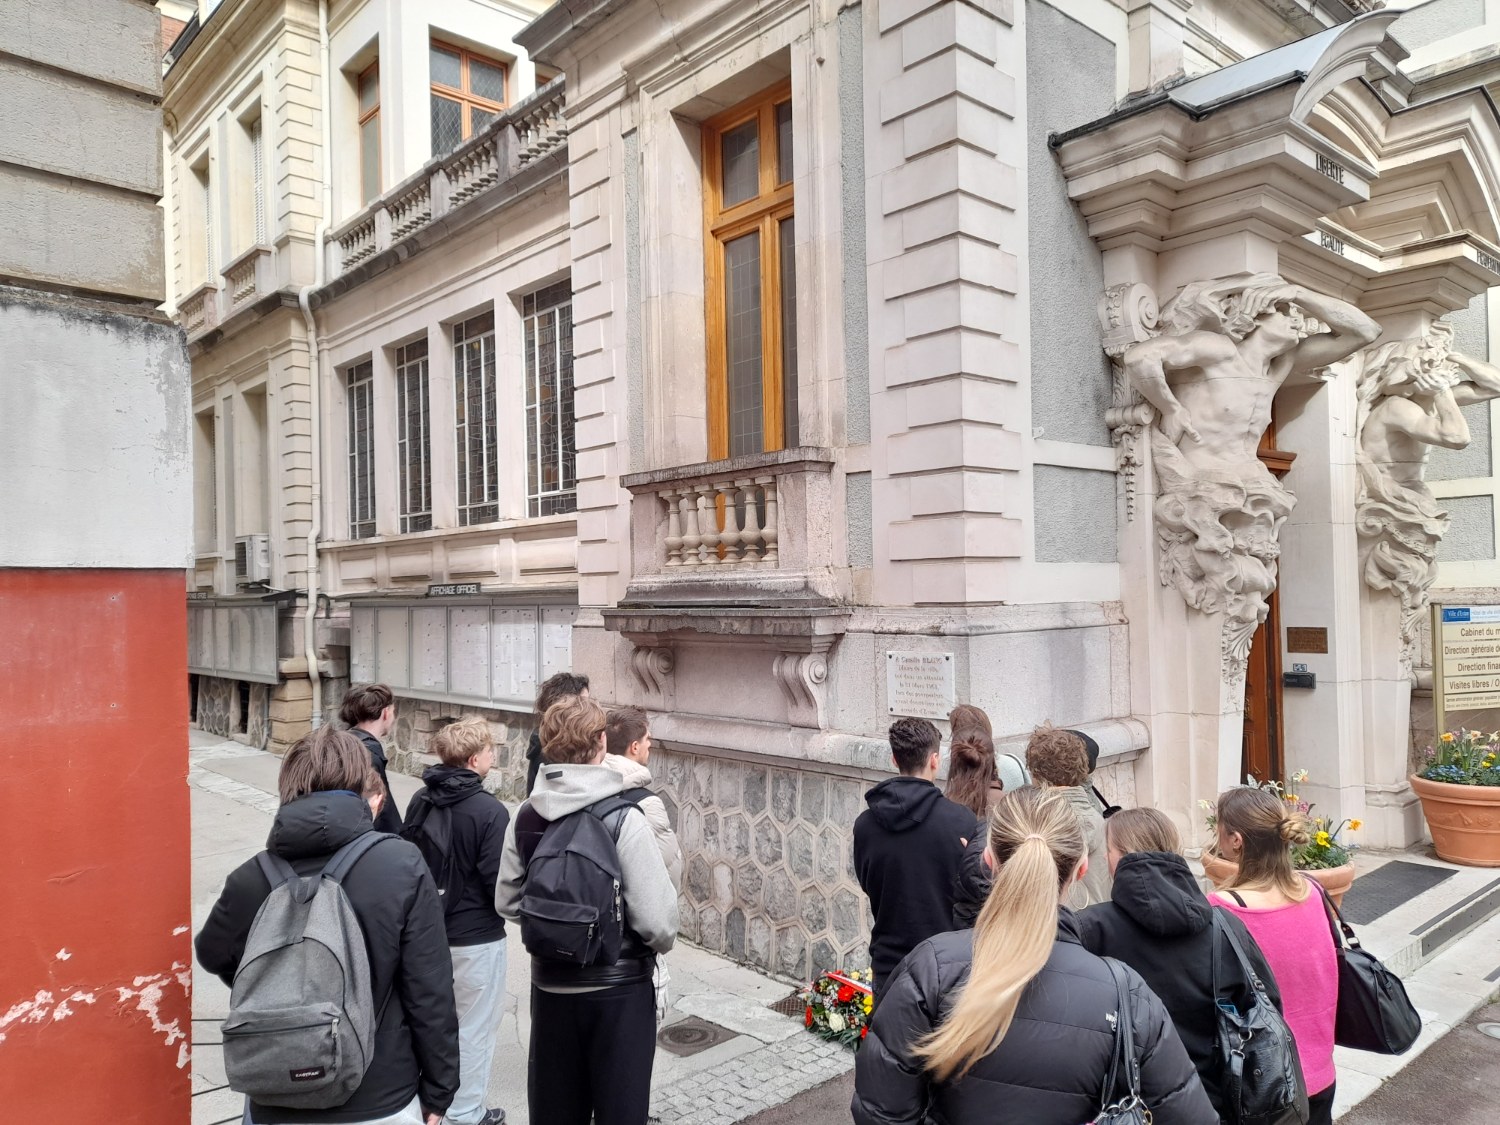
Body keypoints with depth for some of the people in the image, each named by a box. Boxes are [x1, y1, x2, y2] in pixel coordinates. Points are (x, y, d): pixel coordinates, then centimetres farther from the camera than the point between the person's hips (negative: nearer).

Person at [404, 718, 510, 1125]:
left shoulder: (420, 800, -4)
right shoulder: (488, 810, -23)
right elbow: (499, 881, -20)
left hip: (428, 928, 6)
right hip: (475, 935, -6)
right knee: (473, 1027, 10)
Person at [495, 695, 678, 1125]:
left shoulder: (525, 816, -5)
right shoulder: (623, 819, -20)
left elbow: (507, 903, 3)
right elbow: (657, 920, -21)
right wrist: (662, 942, 0)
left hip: (549, 985, 5)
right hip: (619, 988, -4)